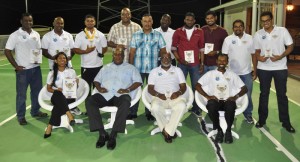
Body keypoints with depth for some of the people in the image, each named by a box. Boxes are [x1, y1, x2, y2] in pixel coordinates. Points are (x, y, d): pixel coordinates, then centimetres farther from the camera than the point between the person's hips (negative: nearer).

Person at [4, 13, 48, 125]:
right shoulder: (15, 35, -8)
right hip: (23, 70, -5)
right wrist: (16, 66, -10)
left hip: (36, 68, 5)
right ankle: (21, 116, 16)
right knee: (21, 94, 4)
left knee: (37, 91, 14)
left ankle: (35, 111, 31)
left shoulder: (36, 34, 7)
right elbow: (7, 51, -7)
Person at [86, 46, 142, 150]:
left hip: (121, 94, -3)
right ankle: (102, 133, -26)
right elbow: (96, 80, 25)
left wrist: (127, 89, -9)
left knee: (125, 103, -39)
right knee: (89, 101, -26)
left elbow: (138, 81, 8)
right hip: (105, 94, 3)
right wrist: (99, 88, 1)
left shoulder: (130, 68, 20)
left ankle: (113, 135, -33)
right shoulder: (106, 67, 29)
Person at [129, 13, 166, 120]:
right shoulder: (136, 35, 7)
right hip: (138, 68, 0)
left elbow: (163, 51, 6)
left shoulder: (158, 35, 6)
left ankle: (149, 113, 20)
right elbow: (132, 52, 4)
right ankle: (132, 112, 14)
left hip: (153, 68, 0)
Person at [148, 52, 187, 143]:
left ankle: (167, 131, -24)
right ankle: (170, 131, -17)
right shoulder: (154, 71, 16)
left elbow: (183, 86, 11)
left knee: (181, 106, -34)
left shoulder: (177, 70, 19)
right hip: (160, 97, 0)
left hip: (175, 97, 1)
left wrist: (178, 93, -12)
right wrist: (158, 94, -15)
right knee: (155, 108, -35)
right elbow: (150, 88, 7)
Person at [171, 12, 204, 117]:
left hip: (195, 64, 1)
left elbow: (202, 49, 6)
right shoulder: (178, 32, 4)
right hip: (182, 64, 0)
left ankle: (196, 108, 15)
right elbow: (173, 48, 6)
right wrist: (179, 59, -8)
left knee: (196, 86, 5)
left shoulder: (199, 32, 5)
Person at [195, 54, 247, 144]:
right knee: (211, 106, -36)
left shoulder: (232, 75, 15)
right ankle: (219, 130, -12)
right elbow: (198, 86, 2)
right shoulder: (210, 74, 11)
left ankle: (228, 131, -12)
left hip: (228, 101, 1)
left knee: (231, 106, -36)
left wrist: (235, 96, -9)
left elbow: (244, 88, 10)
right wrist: (207, 96, -11)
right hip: (215, 100, 0)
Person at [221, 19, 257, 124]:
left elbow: (253, 55, 4)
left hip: (247, 72, 1)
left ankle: (248, 114, 25)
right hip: (232, 72, -1)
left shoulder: (250, 38, 1)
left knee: (247, 95, 9)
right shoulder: (228, 39, -3)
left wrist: (255, 71, 2)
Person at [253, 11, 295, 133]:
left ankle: (285, 122, 17)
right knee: (264, 94, 10)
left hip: (280, 68, -1)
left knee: (282, 95, 5)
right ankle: (262, 119, 22)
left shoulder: (282, 31, -4)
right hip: (263, 68, 2)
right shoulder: (258, 34, 2)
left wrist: (280, 57, -17)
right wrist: (259, 57, -15)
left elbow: (290, 46, -1)